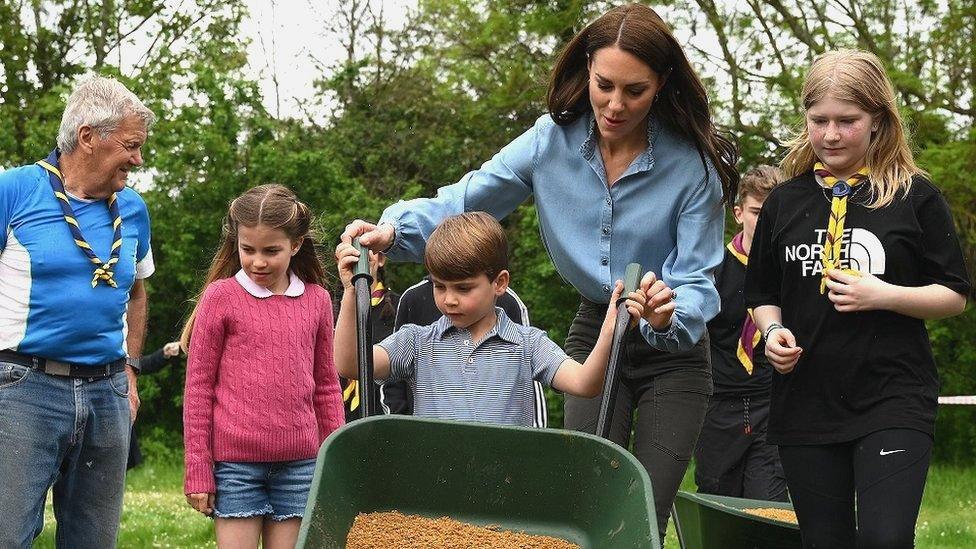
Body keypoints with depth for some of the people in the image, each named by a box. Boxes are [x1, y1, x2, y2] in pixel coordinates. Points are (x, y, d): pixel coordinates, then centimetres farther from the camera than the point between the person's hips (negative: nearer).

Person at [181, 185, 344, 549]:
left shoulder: (316, 301, 8)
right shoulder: (222, 296, -1)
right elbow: (198, 385, 1)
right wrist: (197, 471, -2)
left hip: (299, 462, 3)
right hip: (236, 461, -3)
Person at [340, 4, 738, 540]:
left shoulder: (693, 163, -19)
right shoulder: (554, 139, -11)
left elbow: (697, 281, -19)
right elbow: (466, 202, -10)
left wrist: (669, 315, -43)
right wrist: (394, 227, -29)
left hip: (672, 350, -2)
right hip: (594, 336, 2)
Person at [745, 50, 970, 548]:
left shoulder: (914, 197, 0)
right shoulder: (785, 202, 10)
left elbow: (954, 297, 1)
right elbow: (762, 295, 20)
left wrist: (883, 295, -15)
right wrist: (772, 330, -2)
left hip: (893, 400, -3)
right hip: (805, 406, 4)